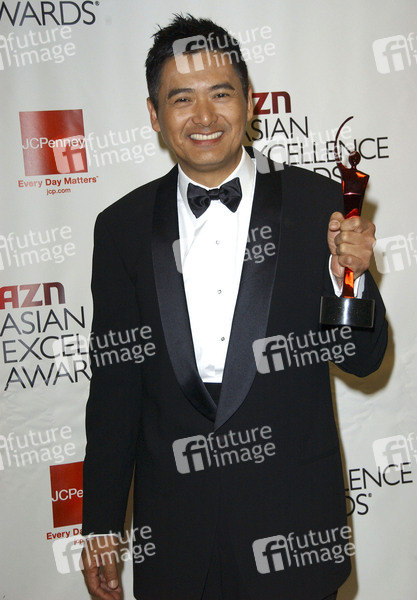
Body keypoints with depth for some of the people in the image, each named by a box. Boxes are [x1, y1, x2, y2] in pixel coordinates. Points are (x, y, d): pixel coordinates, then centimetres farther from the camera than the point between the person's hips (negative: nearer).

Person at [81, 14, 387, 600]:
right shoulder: (123, 227, -1)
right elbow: (115, 386, 3)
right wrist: (101, 527, 6)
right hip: (174, 527, 2)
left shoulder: (317, 204, -5)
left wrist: (349, 277, -21)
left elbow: (364, 359, -1)